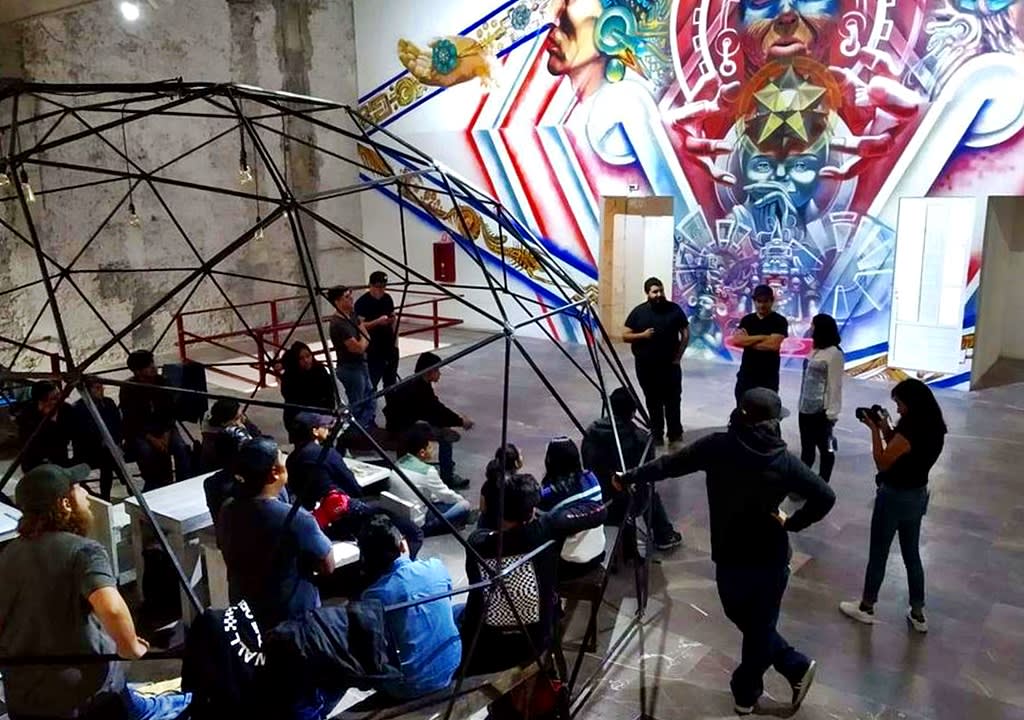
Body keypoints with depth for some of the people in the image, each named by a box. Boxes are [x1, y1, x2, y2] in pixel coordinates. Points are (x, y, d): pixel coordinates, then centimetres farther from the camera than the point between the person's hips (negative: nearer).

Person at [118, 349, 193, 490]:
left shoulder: (161, 382, -2)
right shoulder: (128, 389, -11)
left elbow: (170, 412, 2)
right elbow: (130, 421, -12)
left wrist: (166, 435, -14)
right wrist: (152, 439, -23)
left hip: (163, 427, 3)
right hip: (138, 432, -3)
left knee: (182, 448, -24)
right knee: (147, 452, -33)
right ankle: (155, 487, -13)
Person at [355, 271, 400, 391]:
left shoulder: (387, 298, 6)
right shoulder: (362, 302, -14)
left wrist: (396, 342, 9)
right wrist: (377, 321, -30)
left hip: (390, 347, 6)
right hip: (373, 350, -6)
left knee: (391, 381, 17)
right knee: (371, 382, -8)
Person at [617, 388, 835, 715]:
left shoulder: (717, 446, -13)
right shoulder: (784, 461, -10)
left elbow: (670, 464, -7)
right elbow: (825, 497, -17)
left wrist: (629, 477, 6)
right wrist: (792, 523, -3)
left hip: (729, 557, -1)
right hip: (771, 558, 1)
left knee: (749, 623, 23)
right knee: (760, 626, 20)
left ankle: (796, 666, 28)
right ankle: (747, 692, 33)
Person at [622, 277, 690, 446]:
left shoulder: (674, 309, -2)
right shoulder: (638, 311, -1)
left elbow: (686, 334, 3)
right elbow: (625, 336, 1)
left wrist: (678, 357, -3)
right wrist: (642, 335, -17)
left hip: (669, 365, -1)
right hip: (646, 366, 1)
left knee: (672, 401, 3)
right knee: (653, 402, 10)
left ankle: (675, 435, 14)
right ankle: (657, 435, 19)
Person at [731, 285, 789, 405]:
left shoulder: (779, 321, -6)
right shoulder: (747, 319, 7)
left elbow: (773, 344, -19)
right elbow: (736, 340, -8)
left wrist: (748, 341, -10)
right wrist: (761, 337, -14)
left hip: (768, 377, -4)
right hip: (746, 374, 4)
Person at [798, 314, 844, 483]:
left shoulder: (834, 353, -13)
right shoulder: (815, 350, 10)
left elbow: (835, 384, -14)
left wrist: (832, 413, -16)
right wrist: (802, 402, 15)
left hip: (821, 410, -8)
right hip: (806, 407, 8)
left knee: (825, 448, 5)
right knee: (806, 448, 16)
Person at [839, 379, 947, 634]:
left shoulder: (910, 431, -28)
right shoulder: (933, 429, -1)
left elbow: (883, 463, -19)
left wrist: (875, 430, -15)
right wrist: (886, 430, -1)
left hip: (894, 497, -8)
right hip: (917, 496, 8)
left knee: (878, 554, 9)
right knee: (912, 555, 19)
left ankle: (866, 608, 26)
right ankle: (918, 615, 29)